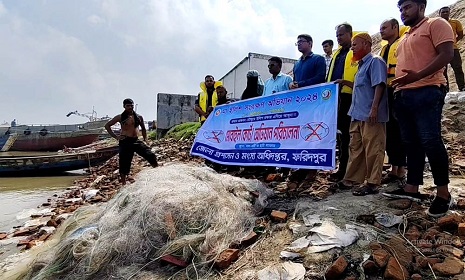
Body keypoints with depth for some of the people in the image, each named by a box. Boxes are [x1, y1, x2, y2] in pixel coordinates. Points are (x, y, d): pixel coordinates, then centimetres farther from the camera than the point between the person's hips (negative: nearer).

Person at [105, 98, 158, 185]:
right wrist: (115, 136, -1)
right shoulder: (120, 117, 2)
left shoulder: (139, 117, 10)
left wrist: (145, 140, 13)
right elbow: (107, 125, 7)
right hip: (125, 142, -2)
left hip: (136, 141, 3)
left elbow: (143, 129, 24)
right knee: (124, 163, 2)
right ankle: (123, 183, 16)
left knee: (151, 156, -12)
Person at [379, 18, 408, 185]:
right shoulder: (385, 49, 23)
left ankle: (401, 173, 3)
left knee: (399, 132, -5)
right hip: (385, 93, 8)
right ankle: (393, 170, 19)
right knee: (389, 132, 9)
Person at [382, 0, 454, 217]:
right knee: (411, 143, 7)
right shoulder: (406, 37, 27)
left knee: (430, 141, -10)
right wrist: (397, 86, 14)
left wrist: (418, 76, -23)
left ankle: (443, 193, 1)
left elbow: (446, 54, -10)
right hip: (403, 95, 8)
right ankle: (412, 188, 13)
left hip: (426, 93, -8)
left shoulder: (436, 24, 3)